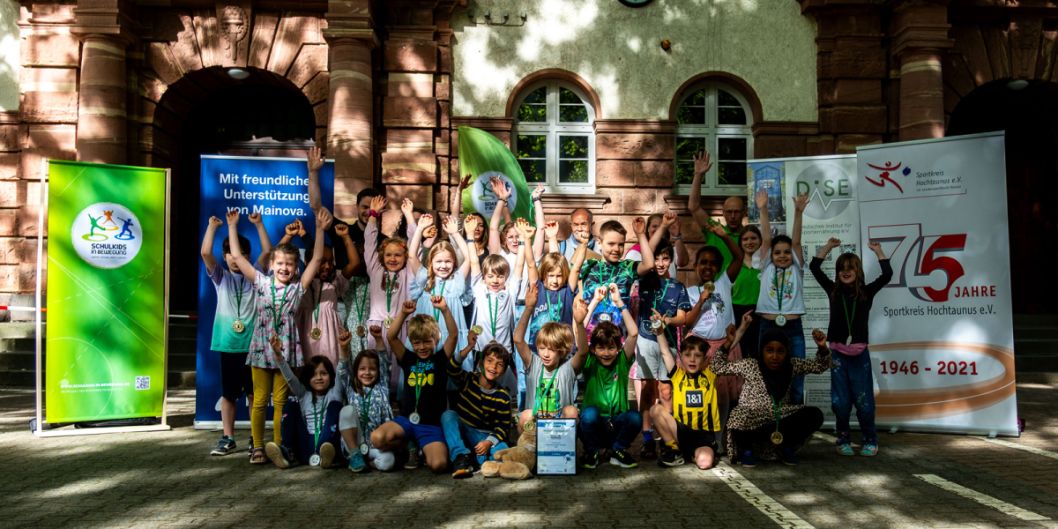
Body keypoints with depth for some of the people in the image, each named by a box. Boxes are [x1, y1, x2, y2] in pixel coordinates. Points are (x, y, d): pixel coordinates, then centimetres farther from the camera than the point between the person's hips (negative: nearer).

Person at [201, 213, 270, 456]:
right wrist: (212, 226, -7)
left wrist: (258, 224, -6)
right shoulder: (221, 277, 8)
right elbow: (205, 253, -5)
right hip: (228, 344, 1)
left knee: (255, 393, 3)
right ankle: (227, 438, 16)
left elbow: (267, 250, -3)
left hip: (253, 344, -1)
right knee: (228, 393, 8)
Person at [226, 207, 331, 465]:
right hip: (261, 350, 0)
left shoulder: (298, 288, 1)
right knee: (259, 401, 6)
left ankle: (278, 447, 15)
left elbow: (317, 259, -6)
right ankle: (258, 447, 15)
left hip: (287, 351, 0)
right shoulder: (262, 283, 2)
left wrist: (320, 229, -14)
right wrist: (232, 226, -3)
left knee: (280, 402, 8)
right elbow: (237, 256, 1)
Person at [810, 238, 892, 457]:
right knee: (840, 401, 4)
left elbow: (887, 275, -7)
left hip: (860, 354, -1)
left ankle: (870, 441, 16)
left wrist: (878, 251, -6)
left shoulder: (867, 292, 3)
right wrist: (828, 247, 0)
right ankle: (844, 440, 19)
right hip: (838, 353, 1)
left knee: (864, 400, 0)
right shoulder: (833, 291, 5)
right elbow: (814, 267, 0)